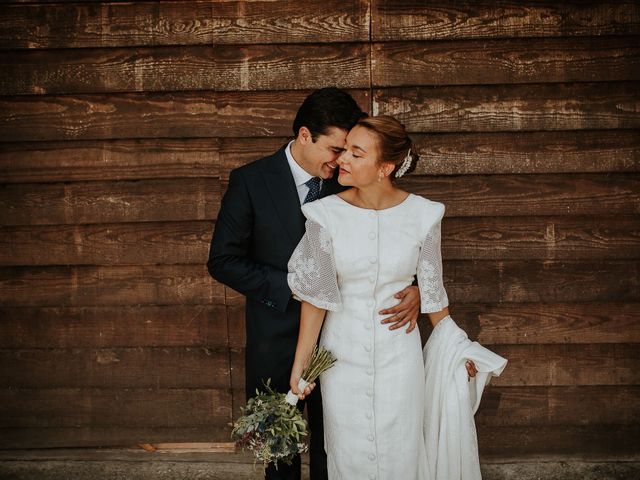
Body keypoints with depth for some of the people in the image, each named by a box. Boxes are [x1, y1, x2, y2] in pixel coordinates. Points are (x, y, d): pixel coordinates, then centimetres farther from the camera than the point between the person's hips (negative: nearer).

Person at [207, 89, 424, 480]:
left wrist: (414, 289, -22)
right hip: (277, 341, -2)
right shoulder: (251, 181, -13)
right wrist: (292, 286, -20)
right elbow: (223, 260, -12)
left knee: (332, 447, 16)